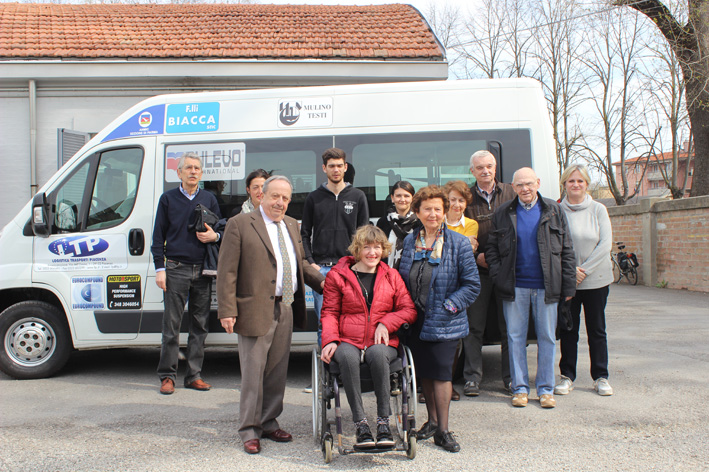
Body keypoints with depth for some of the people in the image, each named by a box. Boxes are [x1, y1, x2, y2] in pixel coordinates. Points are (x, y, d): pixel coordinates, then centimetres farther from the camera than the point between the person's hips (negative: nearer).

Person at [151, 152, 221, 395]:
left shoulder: (209, 199, 12)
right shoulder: (168, 198, 6)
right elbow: (158, 236, 5)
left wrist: (215, 236, -8)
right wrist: (159, 268, -3)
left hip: (202, 270, 2)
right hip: (176, 269, -2)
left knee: (200, 324, 5)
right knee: (171, 324, -1)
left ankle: (194, 375, 13)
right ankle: (167, 376, 7)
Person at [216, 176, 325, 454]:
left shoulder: (291, 225, 15)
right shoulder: (239, 224, -6)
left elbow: (301, 263, 25)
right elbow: (226, 271, -9)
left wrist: (321, 281, 7)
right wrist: (227, 310, -15)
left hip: (286, 311, 6)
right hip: (256, 311, -6)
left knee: (278, 372, 13)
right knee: (253, 374, 1)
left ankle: (269, 423, 28)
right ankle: (249, 431, 15)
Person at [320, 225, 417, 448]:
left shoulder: (392, 276, 16)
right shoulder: (337, 275, 11)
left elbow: (409, 310, 13)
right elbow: (329, 312, 9)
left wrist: (386, 323, -5)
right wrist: (330, 340, -8)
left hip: (382, 341, 1)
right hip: (348, 340, 0)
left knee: (377, 354, -36)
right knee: (347, 357, -37)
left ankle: (383, 421, -29)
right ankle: (361, 423, -32)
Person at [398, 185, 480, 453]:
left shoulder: (459, 244, -6)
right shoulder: (409, 241, 5)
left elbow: (472, 285, -5)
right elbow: (402, 279, 15)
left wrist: (448, 306, -14)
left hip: (444, 323, -4)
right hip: (416, 320, 4)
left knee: (441, 371, -5)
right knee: (424, 371, 13)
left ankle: (442, 430, 6)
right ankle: (432, 420, 30)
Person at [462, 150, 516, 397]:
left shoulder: (510, 193, 7)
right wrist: (476, 256, -8)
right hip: (477, 270, -1)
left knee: (509, 325, 6)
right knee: (474, 326, 2)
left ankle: (510, 376, 17)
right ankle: (472, 377, 12)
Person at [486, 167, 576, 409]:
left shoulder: (553, 211, 5)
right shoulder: (503, 214, 6)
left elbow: (566, 250, 5)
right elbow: (491, 249, 9)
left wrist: (568, 286, -1)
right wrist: (499, 277, -5)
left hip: (545, 286, 0)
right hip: (515, 287, 0)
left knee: (547, 337, 5)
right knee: (515, 337, 4)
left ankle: (546, 389, 16)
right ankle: (520, 388, 15)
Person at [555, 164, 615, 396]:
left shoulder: (598, 210, 2)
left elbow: (605, 244, -4)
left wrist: (585, 270, -11)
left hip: (596, 279, 0)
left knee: (597, 329, 6)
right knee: (568, 329, 5)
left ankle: (601, 377, 17)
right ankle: (567, 376, 16)